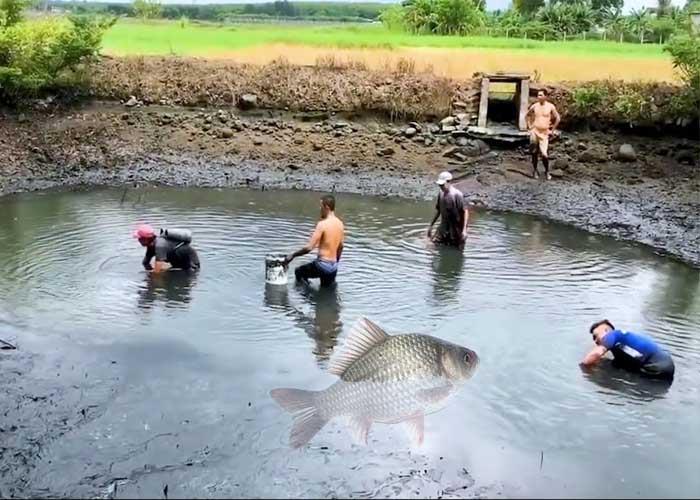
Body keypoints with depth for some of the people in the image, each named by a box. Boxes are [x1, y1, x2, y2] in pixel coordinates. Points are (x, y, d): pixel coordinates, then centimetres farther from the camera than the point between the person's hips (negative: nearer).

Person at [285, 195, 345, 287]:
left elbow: (309, 248, -20)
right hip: (334, 267, 7)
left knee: (298, 272, 14)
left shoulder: (322, 224, -18)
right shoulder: (340, 224, 5)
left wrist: (292, 255, -9)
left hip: (322, 265, -7)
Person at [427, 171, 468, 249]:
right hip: (443, 228, 6)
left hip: (456, 230, -6)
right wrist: (431, 226, 16)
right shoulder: (441, 193, 3)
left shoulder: (457, 194, -17)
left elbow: (465, 212, -17)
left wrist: (464, 230, -24)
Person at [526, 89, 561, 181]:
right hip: (534, 132, 3)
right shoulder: (535, 106, 2)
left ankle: (547, 171, 11)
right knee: (534, 153, 7)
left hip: (544, 133, -2)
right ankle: (535, 170, 21)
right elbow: (528, 115, 19)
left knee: (545, 154, -6)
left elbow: (558, 118, -1)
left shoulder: (550, 106, -5)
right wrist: (529, 125, 10)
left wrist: (552, 130, -1)